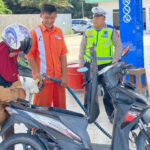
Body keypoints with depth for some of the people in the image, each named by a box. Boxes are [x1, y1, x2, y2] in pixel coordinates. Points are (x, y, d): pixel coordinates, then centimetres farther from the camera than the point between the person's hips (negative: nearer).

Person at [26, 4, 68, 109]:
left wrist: (64, 75, 3)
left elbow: (63, 55, 9)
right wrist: (37, 74, -16)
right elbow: (30, 56, -5)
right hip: (43, 79, -4)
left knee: (61, 108, 11)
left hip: (59, 79, 4)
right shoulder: (35, 33, -4)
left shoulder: (59, 32, 8)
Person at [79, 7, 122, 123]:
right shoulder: (87, 32, 8)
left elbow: (118, 46, 2)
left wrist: (115, 61, -6)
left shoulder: (111, 31, -1)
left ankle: (111, 113, 14)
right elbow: (82, 47, 16)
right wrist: (81, 61, 9)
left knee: (109, 91, 2)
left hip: (106, 65, -2)